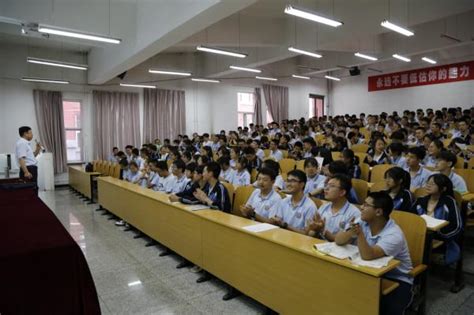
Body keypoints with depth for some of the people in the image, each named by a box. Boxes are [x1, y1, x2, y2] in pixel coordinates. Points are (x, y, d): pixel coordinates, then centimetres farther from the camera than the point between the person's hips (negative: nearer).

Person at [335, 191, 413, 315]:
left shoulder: (394, 235, -24)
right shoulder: (363, 223, -6)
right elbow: (338, 240, -12)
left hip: (397, 280, -5)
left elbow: (367, 256, -35)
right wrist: (351, 232, -30)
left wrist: (360, 233, -46)